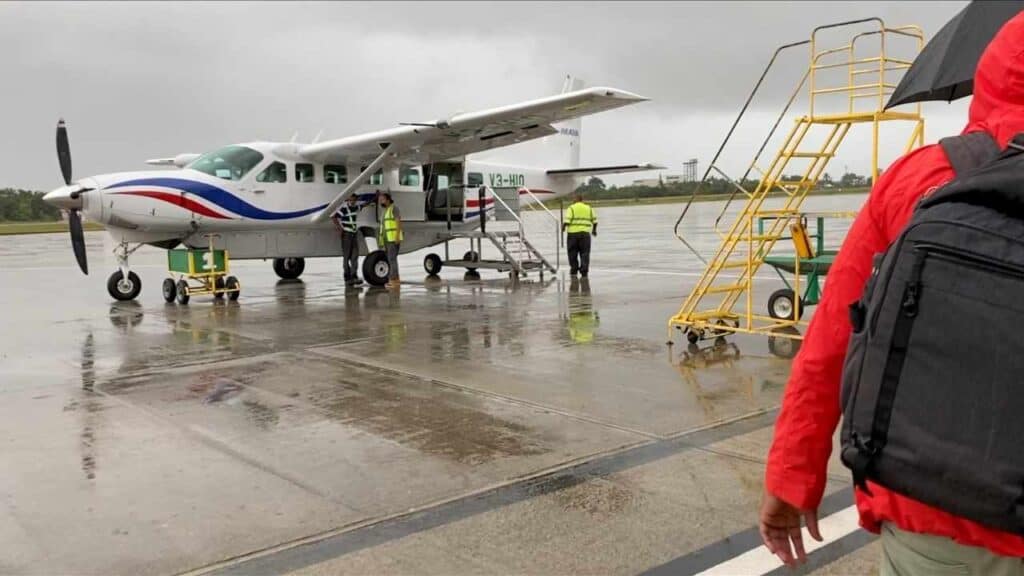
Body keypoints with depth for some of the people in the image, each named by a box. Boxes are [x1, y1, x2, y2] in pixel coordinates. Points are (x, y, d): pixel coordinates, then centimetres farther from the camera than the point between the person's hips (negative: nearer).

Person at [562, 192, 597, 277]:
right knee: (585, 253, 3)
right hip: (585, 233, 3)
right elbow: (594, 220, 13)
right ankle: (584, 270, -6)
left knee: (573, 253, 10)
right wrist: (594, 230, 27)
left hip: (573, 233, -3)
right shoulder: (588, 208, 10)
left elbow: (567, 220, -12)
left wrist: (563, 227, 6)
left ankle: (574, 269, 15)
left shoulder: (571, 208, -3)